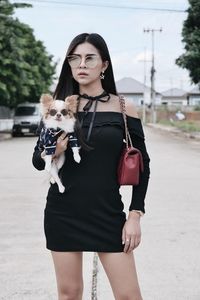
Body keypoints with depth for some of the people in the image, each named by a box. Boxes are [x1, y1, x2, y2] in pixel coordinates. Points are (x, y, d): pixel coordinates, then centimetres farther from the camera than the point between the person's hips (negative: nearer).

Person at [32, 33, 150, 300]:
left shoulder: (123, 108, -1)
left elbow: (141, 165, 2)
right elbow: (37, 161, 7)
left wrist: (135, 215, -4)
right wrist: (52, 153, -16)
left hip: (108, 213, -1)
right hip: (62, 213, 1)